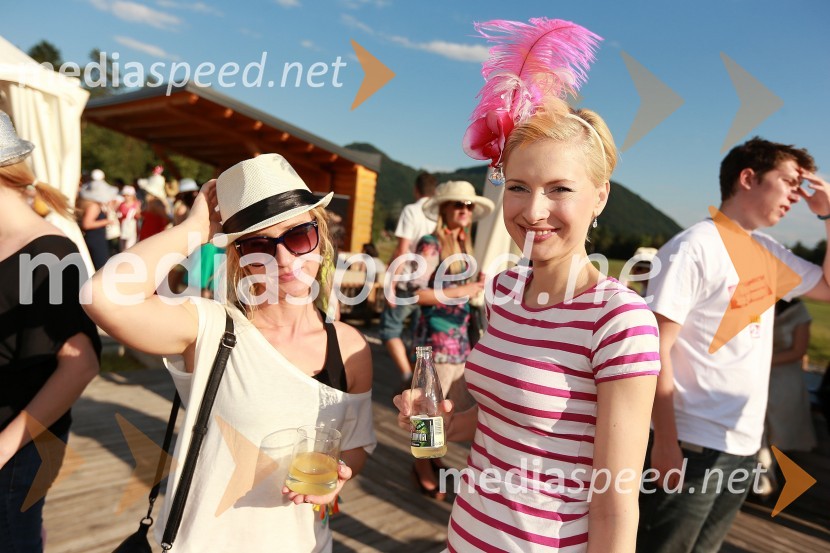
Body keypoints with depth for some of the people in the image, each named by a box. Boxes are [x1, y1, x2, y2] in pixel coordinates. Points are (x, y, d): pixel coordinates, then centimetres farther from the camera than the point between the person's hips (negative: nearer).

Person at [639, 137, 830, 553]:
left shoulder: (768, 253, 10)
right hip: (692, 445, -8)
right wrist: (666, 443, -21)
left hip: (745, 446, 8)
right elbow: (656, 349, -18)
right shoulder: (693, 249, -14)